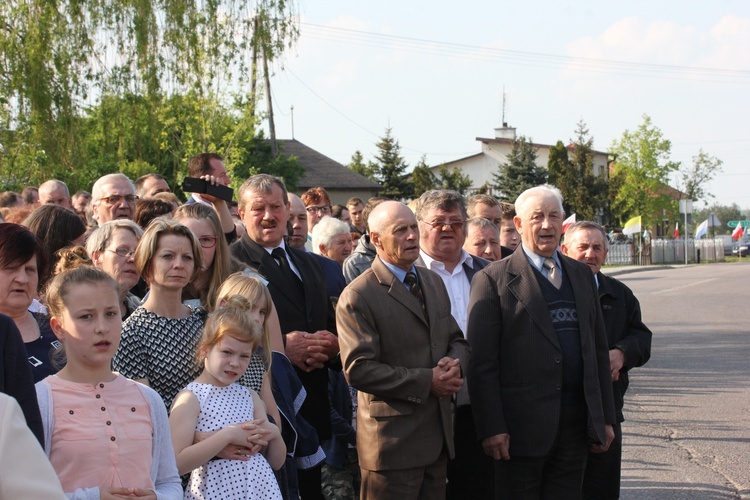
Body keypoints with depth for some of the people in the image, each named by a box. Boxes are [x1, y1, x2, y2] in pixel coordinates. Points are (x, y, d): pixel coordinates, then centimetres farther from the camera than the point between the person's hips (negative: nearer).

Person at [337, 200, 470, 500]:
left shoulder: (434, 282, 12)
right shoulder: (358, 296, -12)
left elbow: (457, 340, 17)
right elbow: (358, 370, -19)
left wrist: (454, 363, -7)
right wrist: (426, 381, -19)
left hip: (438, 437, 7)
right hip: (393, 439, -7)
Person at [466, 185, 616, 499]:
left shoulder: (581, 276, 14)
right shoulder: (493, 281, -5)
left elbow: (598, 351, 16)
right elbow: (481, 363, -9)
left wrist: (605, 417, 13)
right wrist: (491, 428, -14)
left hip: (576, 424, 5)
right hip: (521, 426, -5)